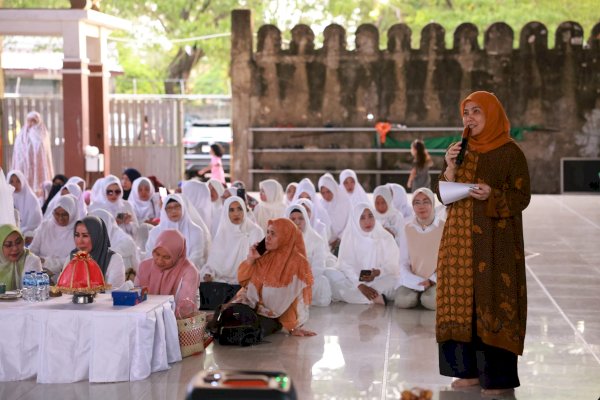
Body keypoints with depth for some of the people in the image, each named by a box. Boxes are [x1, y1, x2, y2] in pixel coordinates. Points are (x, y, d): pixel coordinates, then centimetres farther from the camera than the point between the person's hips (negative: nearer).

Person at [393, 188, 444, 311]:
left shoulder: (444, 228, -5)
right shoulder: (407, 229, 2)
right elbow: (403, 262, 1)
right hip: (413, 280, 2)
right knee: (402, 300, -28)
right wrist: (418, 283, -14)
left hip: (437, 279, -2)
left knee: (431, 301, -32)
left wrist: (432, 281, -15)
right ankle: (419, 294, 6)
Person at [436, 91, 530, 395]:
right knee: (462, 300, 6)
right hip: (460, 239, 6)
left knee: (492, 301, -6)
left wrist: (493, 195, -24)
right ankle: (469, 369, 14)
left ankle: (499, 376, -1)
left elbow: (522, 197, -8)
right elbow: (444, 195, 8)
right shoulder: (460, 150, 12)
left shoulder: (510, 152, -6)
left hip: (495, 241, -6)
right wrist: (450, 167, -8)